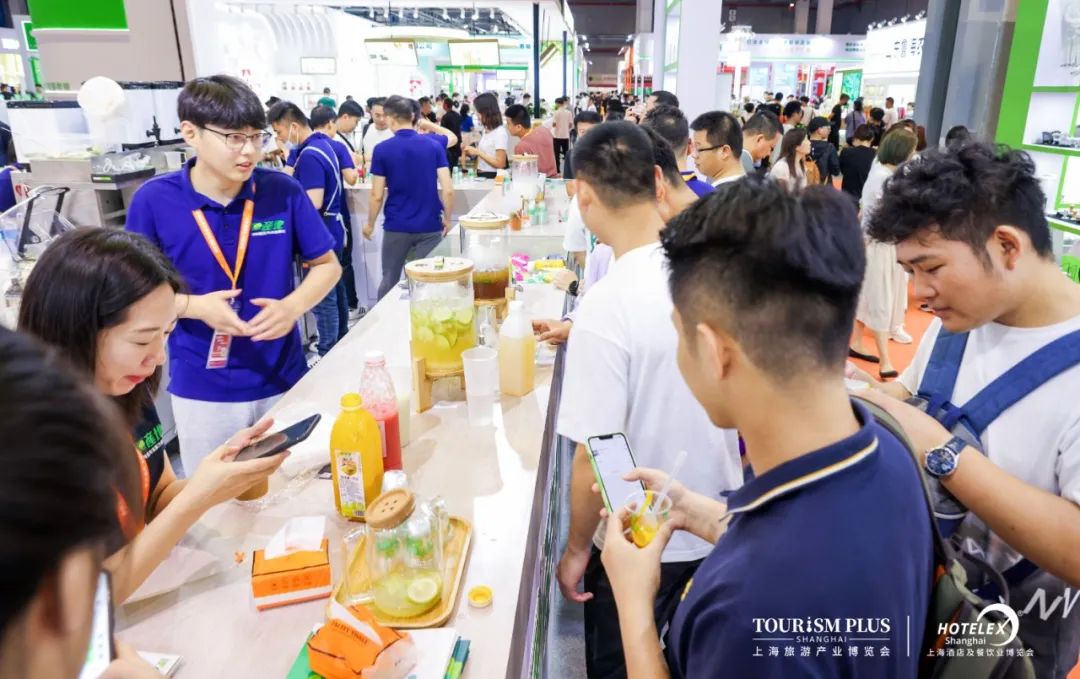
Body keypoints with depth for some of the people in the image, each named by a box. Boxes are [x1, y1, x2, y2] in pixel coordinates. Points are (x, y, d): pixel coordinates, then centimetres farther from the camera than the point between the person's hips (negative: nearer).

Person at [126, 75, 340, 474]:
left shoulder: (283, 191, -7)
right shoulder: (153, 201, -9)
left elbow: (326, 265, 1)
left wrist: (293, 306, -19)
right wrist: (196, 306, -20)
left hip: (283, 381, 1)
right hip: (201, 391, 0)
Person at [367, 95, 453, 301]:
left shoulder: (382, 149, -5)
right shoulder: (435, 146, -2)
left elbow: (377, 195, -4)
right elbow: (448, 190, -7)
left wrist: (370, 224, 11)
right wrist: (447, 219, 8)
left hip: (396, 226, -1)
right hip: (430, 225, 1)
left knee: (389, 280, 14)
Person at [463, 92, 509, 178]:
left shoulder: (500, 132, -14)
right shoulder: (486, 131, 10)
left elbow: (500, 164, -19)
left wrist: (478, 152, -18)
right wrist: (471, 152, -1)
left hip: (493, 177, -7)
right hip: (481, 176, 8)